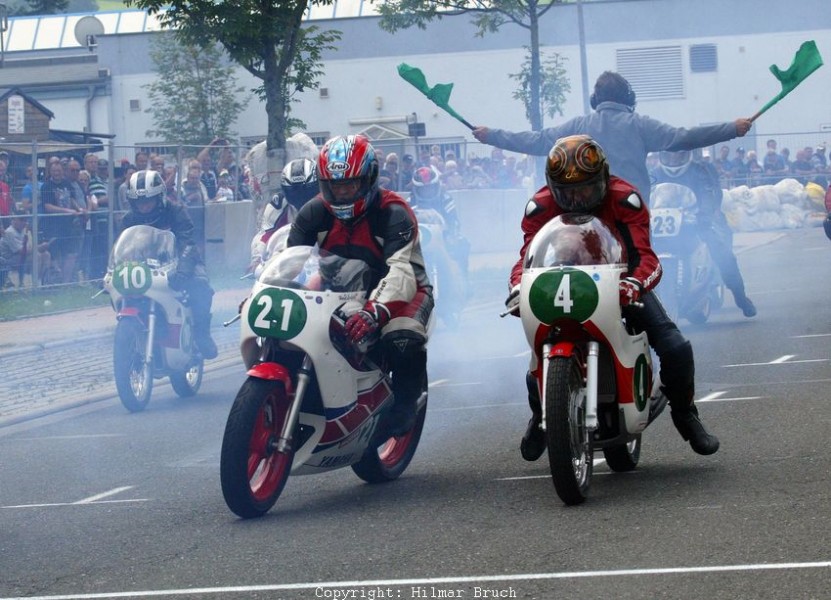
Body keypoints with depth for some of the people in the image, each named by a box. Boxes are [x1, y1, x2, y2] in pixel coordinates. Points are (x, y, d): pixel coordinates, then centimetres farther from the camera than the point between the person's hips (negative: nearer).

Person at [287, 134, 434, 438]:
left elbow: (402, 271, -34)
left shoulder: (393, 213, -20)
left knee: (403, 340, -37)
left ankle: (405, 401, -7)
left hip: (400, 292, -5)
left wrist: (374, 311, -52)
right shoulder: (315, 212, -2)